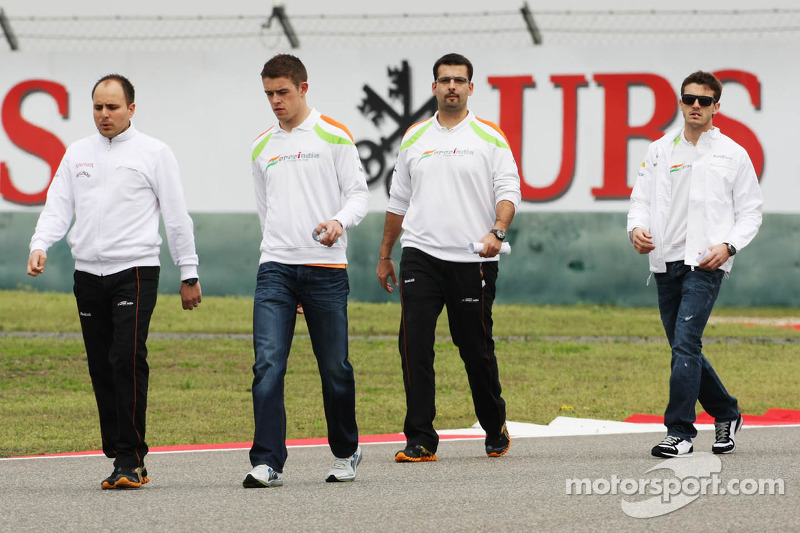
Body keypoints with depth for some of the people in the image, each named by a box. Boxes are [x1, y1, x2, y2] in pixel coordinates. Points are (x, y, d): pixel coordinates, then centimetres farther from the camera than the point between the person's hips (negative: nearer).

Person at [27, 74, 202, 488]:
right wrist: (40, 245, -9)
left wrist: (189, 274, 3)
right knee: (101, 368, 4)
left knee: (127, 360, -16)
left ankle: (130, 460, -15)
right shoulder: (77, 154, 14)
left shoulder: (154, 153, 2)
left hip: (135, 269, -5)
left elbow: (176, 216, 4)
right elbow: (58, 206, 10)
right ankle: (121, 456, 10)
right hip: (88, 273, 5)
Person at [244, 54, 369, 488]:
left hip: (326, 268, -3)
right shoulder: (262, 147, 15)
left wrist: (339, 222, -20)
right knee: (268, 365, -11)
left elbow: (359, 192, 0)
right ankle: (267, 464, -14)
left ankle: (346, 453, 24)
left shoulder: (333, 135, 2)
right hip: (275, 268, 3)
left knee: (335, 368, 4)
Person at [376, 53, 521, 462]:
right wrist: (384, 255, 20)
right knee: (414, 347, -9)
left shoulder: (489, 137, 2)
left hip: (473, 260, -2)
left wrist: (497, 232, -23)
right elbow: (398, 201, 19)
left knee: (477, 350, 6)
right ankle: (420, 440, -7)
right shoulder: (415, 138, 12)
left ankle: (495, 428, 27)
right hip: (421, 255, 2)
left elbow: (508, 190, -5)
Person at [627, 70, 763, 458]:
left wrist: (728, 245, -11)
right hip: (665, 262, 5)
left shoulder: (732, 155, 4)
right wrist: (637, 227, -11)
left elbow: (750, 211, 5)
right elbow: (641, 198, 11)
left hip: (705, 263, -5)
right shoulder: (660, 151, 12)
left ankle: (680, 432, -14)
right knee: (684, 349, 10)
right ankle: (726, 414, 28)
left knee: (685, 345, -16)